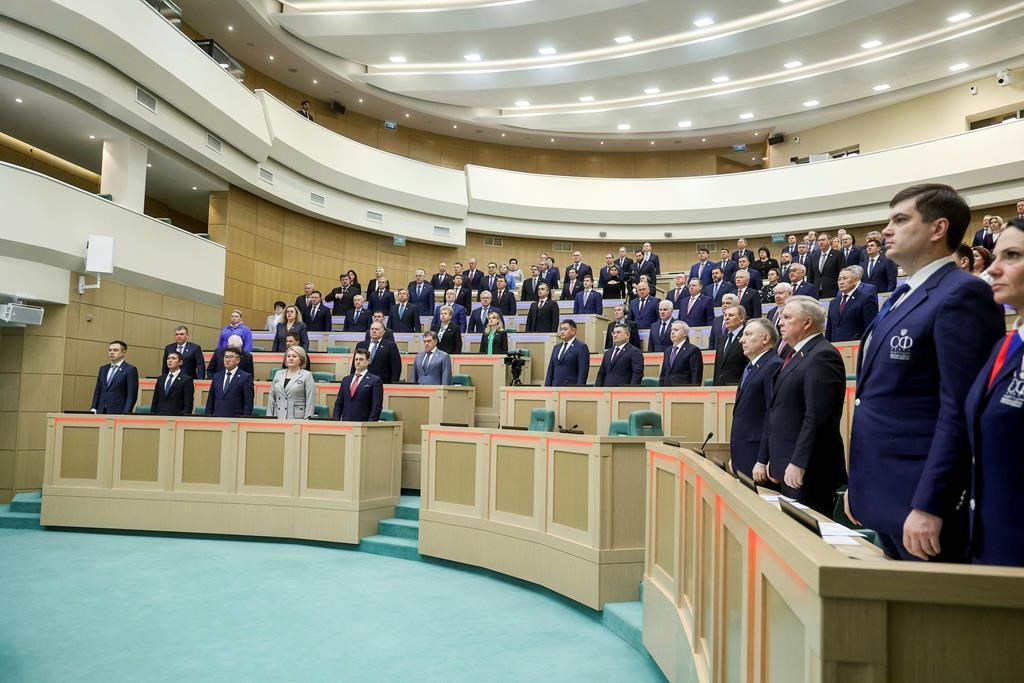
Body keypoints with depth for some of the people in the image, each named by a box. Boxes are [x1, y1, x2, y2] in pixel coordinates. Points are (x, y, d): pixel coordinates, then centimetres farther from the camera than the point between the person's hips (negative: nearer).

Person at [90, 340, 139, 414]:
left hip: (118, 413, -6)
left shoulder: (130, 370, -4)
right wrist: (93, 409, 6)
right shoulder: (103, 369, 16)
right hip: (101, 412, 6)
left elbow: (132, 395, -10)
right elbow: (97, 391, 18)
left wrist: (125, 414, -18)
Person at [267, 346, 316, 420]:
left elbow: (310, 400, -4)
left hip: (297, 419, -4)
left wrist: (307, 419, -11)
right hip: (278, 418, 4)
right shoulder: (278, 374, 15)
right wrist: (269, 417, 10)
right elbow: (271, 398, 16)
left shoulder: (307, 375, 1)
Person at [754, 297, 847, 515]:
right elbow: (775, 411, 18)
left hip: (808, 470, -9)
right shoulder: (794, 355, 17)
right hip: (785, 466, 9)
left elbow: (817, 415, -21)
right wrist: (764, 459, 18)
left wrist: (798, 463, -22)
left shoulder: (822, 355, -13)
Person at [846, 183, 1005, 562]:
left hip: (918, 505, -8)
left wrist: (928, 506, -22)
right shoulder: (901, 297, 15)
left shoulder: (963, 294, -13)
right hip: (882, 501, 8)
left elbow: (959, 412, -19)